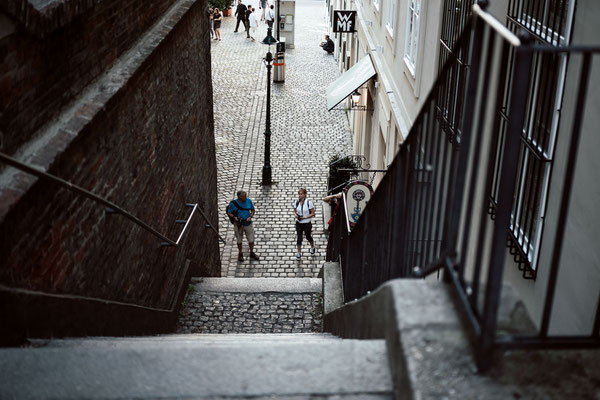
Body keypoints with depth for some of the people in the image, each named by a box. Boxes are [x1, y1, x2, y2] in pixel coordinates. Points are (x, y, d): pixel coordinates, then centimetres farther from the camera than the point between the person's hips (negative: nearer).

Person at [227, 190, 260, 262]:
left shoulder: (249, 201, -8)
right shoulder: (233, 203, -15)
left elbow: (252, 210, 4)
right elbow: (229, 213, -4)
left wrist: (250, 217, -14)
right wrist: (234, 217, -22)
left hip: (248, 224, 2)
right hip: (239, 225, -2)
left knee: (251, 240, 6)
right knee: (239, 241, 12)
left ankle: (252, 253, 30)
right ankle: (240, 254, 34)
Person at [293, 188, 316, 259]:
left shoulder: (309, 202, -15)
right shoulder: (296, 202, -5)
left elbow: (312, 213, -10)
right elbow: (294, 211, 8)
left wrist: (305, 217, -22)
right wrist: (296, 215, -15)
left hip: (307, 223, -2)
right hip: (299, 223, 2)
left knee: (308, 236, 16)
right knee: (299, 238, 1)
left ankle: (312, 247, 46)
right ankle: (299, 253, 17)